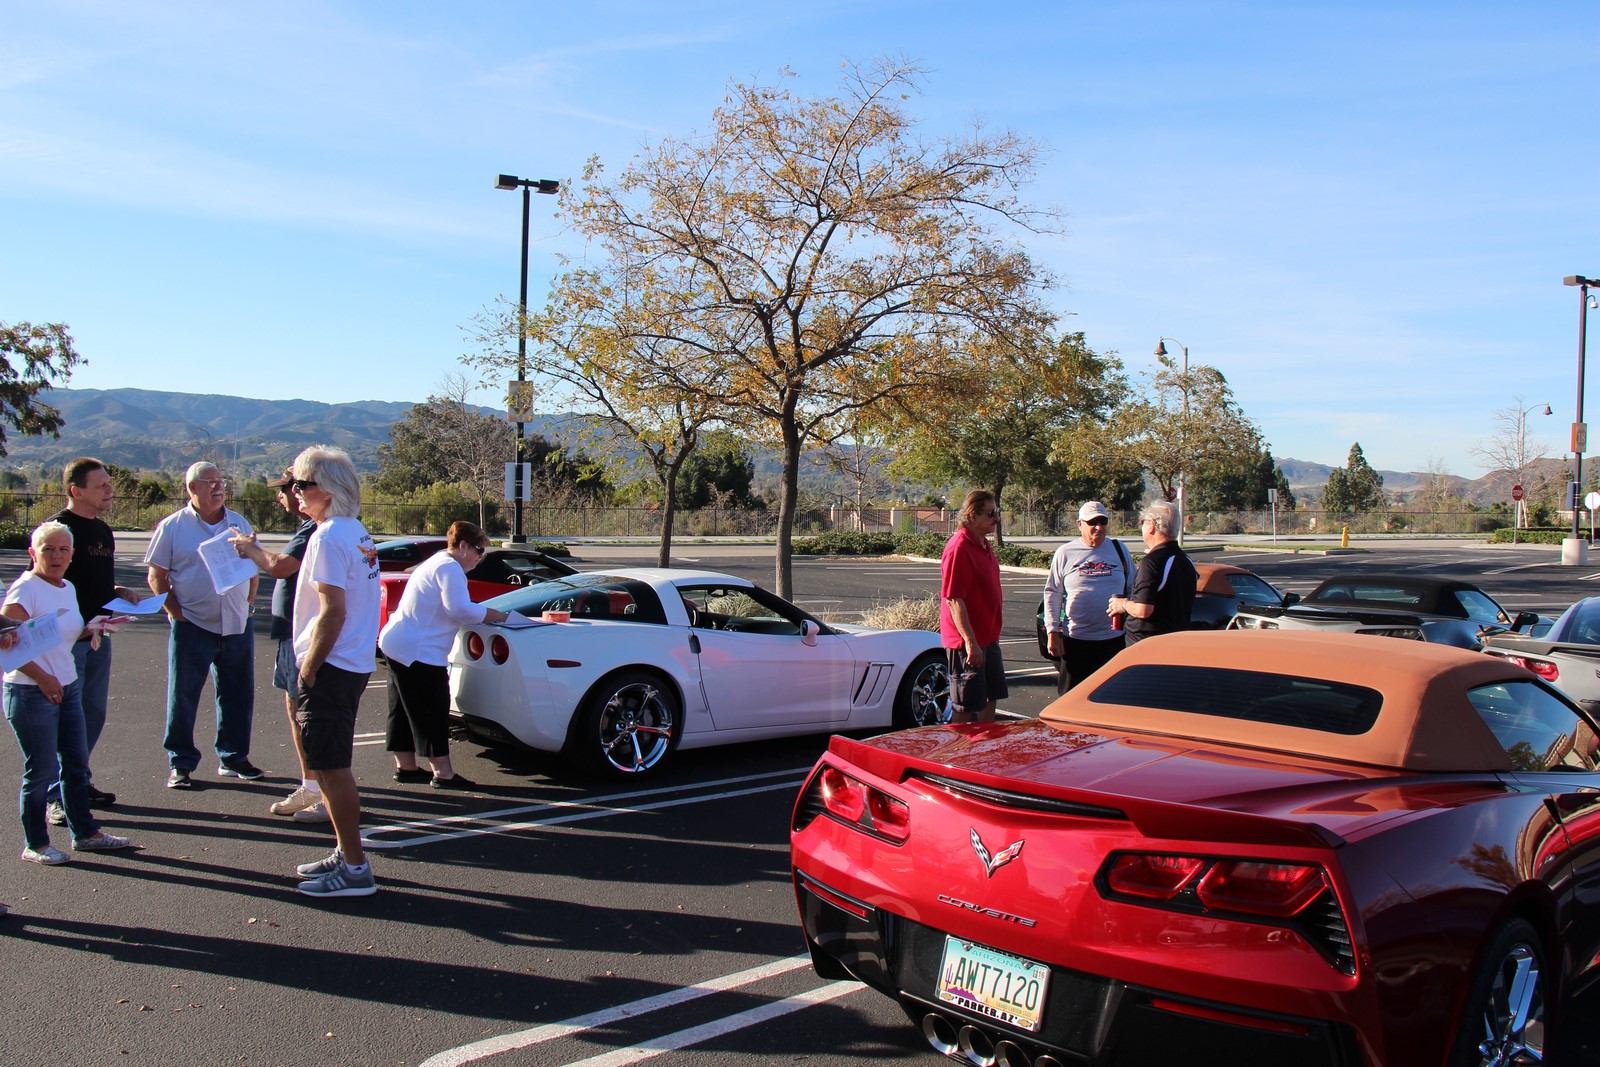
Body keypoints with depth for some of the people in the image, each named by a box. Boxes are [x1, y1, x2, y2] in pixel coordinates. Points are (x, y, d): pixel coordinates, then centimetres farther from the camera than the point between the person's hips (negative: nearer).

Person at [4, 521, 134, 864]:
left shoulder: (68, 588, 10)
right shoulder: (25, 589, -15)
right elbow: (7, 642, -21)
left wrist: (90, 628, 3)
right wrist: (42, 678, -20)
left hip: (68, 687, 8)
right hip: (31, 694, -8)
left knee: (77, 764, 15)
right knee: (41, 770, 1)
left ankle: (85, 832, 28)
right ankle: (35, 845, 15)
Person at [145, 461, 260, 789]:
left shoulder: (239, 523, 10)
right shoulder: (172, 526, -1)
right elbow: (156, 577, -1)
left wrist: (248, 603, 7)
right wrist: (175, 612, -8)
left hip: (238, 626, 4)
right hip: (192, 626, -3)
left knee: (238, 695, 9)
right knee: (182, 696, 1)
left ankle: (233, 758, 22)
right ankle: (180, 764, 11)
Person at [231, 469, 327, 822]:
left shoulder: (315, 530, -19)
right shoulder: (310, 527, 16)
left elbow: (279, 567, -29)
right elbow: (285, 570, 20)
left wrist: (251, 549, -10)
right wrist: (254, 552, 7)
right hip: (293, 633, 11)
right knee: (296, 710, 17)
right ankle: (310, 789, 28)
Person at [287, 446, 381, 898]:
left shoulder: (329, 537, -17)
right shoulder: (357, 533, 13)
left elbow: (333, 611, -22)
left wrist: (308, 670, -16)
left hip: (331, 669, -10)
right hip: (354, 664, 10)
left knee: (332, 769, -4)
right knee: (332, 766, 19)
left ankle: (355, 869, 2)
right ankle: (345, 853, 28)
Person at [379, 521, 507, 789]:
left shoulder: (436, 563, 21)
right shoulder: (449, 568, -13)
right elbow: (460, 609, -23)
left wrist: (486, 613, 9)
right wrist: (496, 615, -12)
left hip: (398, 644, 11)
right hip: (417, 651, -11)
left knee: (406, 711, 15)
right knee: (432, 712, -7)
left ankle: (405, 766, 23)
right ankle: (442, 773, -5)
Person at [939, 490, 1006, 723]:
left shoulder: (984, 545, 12)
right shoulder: (959, 548, -20)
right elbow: (954, 599, -24)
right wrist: (970, 641, -26)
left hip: (988, 638, 10)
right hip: (967, 642, -10)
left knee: (989, 699, 17)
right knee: (965, 707, -2)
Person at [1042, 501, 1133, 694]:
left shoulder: (1119, 549, 7)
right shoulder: (1065, 553, 2)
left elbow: (1133, 591, 14)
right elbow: (1052, 594, 4)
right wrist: (1052, 632, -2)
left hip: (1114, 639, 2)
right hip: (1075, 639, -1)